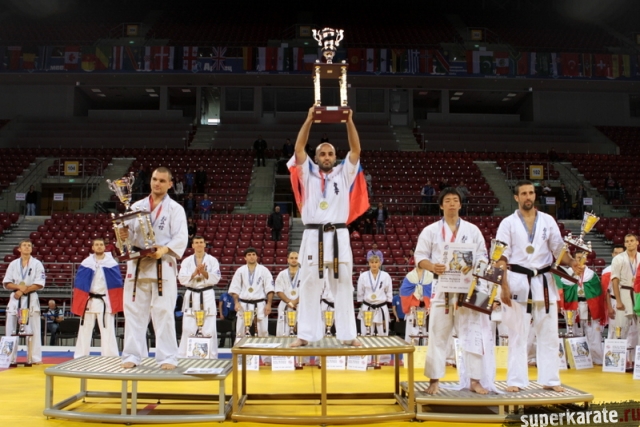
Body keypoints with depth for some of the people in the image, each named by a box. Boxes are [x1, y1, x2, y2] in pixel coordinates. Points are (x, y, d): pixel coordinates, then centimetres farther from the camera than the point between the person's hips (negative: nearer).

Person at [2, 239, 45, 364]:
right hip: (15, 299, 3)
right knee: (10, 329, 5)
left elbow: (39, 284, -7)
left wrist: (24, 290, -15)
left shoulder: (37, 264, -1)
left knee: (33, 329, 0)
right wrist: (18, 287, -15)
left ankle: (36, 357, 6)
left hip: (31, 299, -3)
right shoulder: (13, 264, 6)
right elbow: (6, 283, 4)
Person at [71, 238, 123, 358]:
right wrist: (80, 302, -3)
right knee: (84, 330, 10)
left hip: (106, 302, -2)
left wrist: (116, 303, -4)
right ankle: (80, 357, 20)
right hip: (89, 301, 2)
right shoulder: (86, 263, 0)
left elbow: (117, 283, -1)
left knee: (108, 331, 0)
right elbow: (79, 283, 2)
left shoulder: (111, 263, -3)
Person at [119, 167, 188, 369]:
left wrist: (164, 250, -25)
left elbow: (181, 238, -9)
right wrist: (123, 235, -12)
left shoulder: (175, 209, 0)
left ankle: (168, 357, 5)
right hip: (137, 265, 4)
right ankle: (132, 355, 16)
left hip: (163, 267, -4)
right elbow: (128, 232, 12)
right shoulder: (137, 206, 12)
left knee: (163, 313, -3)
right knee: (134, 312, 7)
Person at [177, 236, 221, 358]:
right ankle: (183, 356, 9)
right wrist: (195, 273, -17)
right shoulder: (186, 261, 5)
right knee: (188, 328, 0)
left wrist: (204, 272, -20)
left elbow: (216, 278, -5)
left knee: (209, 329, 0)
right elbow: (182, 279, -4)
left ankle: (212, 356, 9)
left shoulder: (212, 260, 2)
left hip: (207, 296, -1)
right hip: (192, 296, 1)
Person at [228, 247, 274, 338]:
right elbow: (234, 289, 6)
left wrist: (269, 304, -8)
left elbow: (269, 289, -1)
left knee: (263, 330, 1)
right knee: (240, 330, 3)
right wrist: (236, 303, -5)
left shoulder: (264, 270, 2)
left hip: (260, 305, -1)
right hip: (244, 304, 1)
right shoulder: (240, 271, 6)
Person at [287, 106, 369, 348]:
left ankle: (347, 335, 10)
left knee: (343, 287, 4)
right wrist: (309, 120, -5)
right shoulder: (308, 174, 10)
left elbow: (356, 150, 2)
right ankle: (305, 335, 8)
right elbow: (299, 149, 0)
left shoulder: (344, 174, 12)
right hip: (313, 237, 0)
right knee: (309, 287, 2)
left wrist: (349, 121, -4)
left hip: (338, 237, 1)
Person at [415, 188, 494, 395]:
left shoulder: (472, 230, 8)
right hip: (441, 288, -1)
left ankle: (475, 380, 13)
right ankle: (434, 379, 12)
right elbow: (419, 256, 2)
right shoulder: (430, 230, 4)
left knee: (472, 332, 2)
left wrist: (476, 268, -13)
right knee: (438, 334, 2)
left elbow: (482, 256, 8)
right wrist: (432, 267, -18)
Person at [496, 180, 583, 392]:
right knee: (517, 334, 4)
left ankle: (550, 379, 17)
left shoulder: (548, 221, 6)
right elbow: (502, 256, -4)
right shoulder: (508, 223, -1)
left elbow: (558, 248, 5)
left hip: (543, 282, 3)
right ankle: (516, 380, 11)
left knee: (549, 334, 7)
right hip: (518, 281, -2)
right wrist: (504, 286, -11)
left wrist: (573, 264, -15)